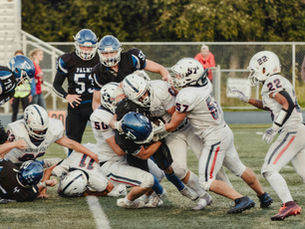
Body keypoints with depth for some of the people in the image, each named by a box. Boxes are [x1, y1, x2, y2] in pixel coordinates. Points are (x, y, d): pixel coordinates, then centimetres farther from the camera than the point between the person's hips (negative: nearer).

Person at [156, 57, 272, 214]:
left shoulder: (187, 97, -25)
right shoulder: (202, 85, -2)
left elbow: (172, 126, -15)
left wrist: (151, 131, -3)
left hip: (215, 139, -9)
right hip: (224, 132, 9)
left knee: (206, 181, -4)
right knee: (239, 169, 24)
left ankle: (242, 200, -9)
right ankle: (264, 197, 36)